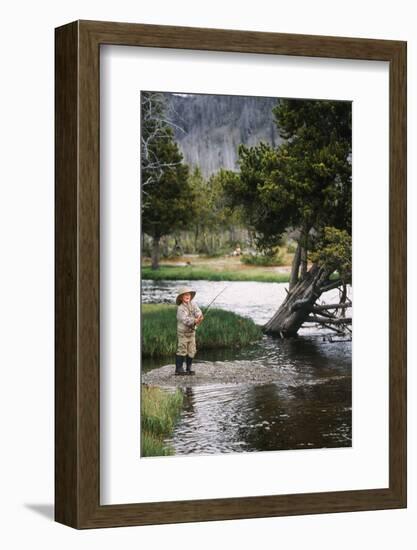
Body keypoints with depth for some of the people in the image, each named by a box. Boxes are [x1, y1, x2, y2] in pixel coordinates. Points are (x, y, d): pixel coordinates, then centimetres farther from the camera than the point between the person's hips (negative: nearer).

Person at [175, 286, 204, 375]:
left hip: (192, 331, 6)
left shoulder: (193, 304, 1)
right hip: (183, 332, -6)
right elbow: (185, 319, -28)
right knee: (182, 350, -7)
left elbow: (198, 312, -10)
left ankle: (188, 369, 17)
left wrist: (199, 317, -33)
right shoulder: (181, 308, -17)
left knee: (191, 351, 8)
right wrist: (194, 321, -42)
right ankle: (179, 369, -2)